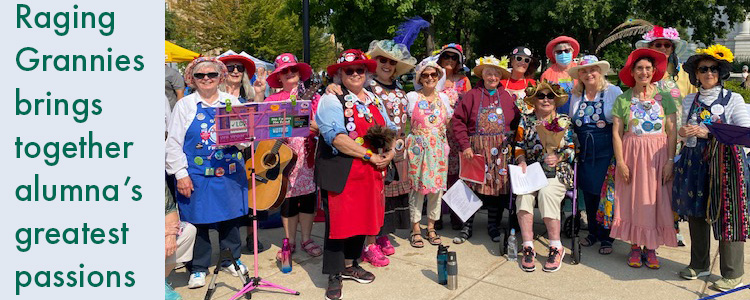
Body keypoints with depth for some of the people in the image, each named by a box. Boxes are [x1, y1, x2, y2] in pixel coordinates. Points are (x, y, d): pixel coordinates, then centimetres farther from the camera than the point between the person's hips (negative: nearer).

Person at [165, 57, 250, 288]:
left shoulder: (232, 102, 8)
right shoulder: (185, 105, 2)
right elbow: (174, 143, -1)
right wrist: (180, 174, -8)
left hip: (230, 173, 2)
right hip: (197, 176, -2)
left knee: (231, 217, 12)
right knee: (197, 220, 5)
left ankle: (231, 259, 31)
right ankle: (198, 268, 21)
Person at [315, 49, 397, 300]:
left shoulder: (375, 101, 15)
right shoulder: (331, 100, -7)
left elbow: (390, 130, 15)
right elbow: (336, 137, -19)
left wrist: (389, 152, -7)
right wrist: (370, 155, -19)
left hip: (371, 173, 6)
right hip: (341, 173, -6)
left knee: (363, 219, 13)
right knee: (338, 221, -1)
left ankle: (350, 265, 31)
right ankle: (334, 277, 12)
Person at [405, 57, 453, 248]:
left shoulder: (443, 98, 11)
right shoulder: (412, 97, 0)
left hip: (438, 148, 3)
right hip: (418, 148, -3)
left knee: (437, 186, 4)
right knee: (417, 186, -3)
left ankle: (431, 227, 17)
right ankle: (416, 228, 9)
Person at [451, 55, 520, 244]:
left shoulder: (507, 97, 9)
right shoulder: (472, 95, 1)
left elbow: (517, 121, 13)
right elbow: (458, 121, -3)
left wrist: (510, 139, -1)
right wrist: (465, 146, -10)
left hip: (501, 150, 2)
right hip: (476, 148, -2)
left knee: (499, 185, 5)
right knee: (472, 185, -1)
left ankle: (493, 226, 20)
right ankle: (467, 226, 13)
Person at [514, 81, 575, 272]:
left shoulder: (564, 121, 12)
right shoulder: (526, 121, 15)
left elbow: (571, 149, 6)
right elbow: (519, 146, 9)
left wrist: (558, 158, -14)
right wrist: (521, 161, -10)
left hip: (557, 173, -1)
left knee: (547, 193, -33)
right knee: (524, 194, -30)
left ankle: (556, 247, -22)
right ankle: (528, 247, -27)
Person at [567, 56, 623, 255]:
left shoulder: (614, 92, -3)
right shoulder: (576, 96, 9)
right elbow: (571, 124, 17)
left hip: (606, 152, -4)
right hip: (584, 153, 4)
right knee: (588, 193, 9)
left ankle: (606, 237, 13)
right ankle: (592, 233, 25)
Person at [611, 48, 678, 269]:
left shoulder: (665, 98, 4)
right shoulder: (623, 100, 2)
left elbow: (672, 132, 1)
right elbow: (616, 133, -2)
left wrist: (670, 160, -7)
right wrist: (620, 161, -10)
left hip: (658, 156, 1)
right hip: (632, 154, 0)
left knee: (655, 201, 3)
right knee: (633, 200, 4)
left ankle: (650, 248, 13)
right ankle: (635, 247, 14)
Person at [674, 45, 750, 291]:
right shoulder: (689, 101, 12)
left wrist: (708, 132, -19)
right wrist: (684, 132, -3)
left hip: (725, 159, -4)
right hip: (695, 160, 4)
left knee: (727, 215, -4)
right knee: (696, 212, 8)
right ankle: (699, 264, 25)